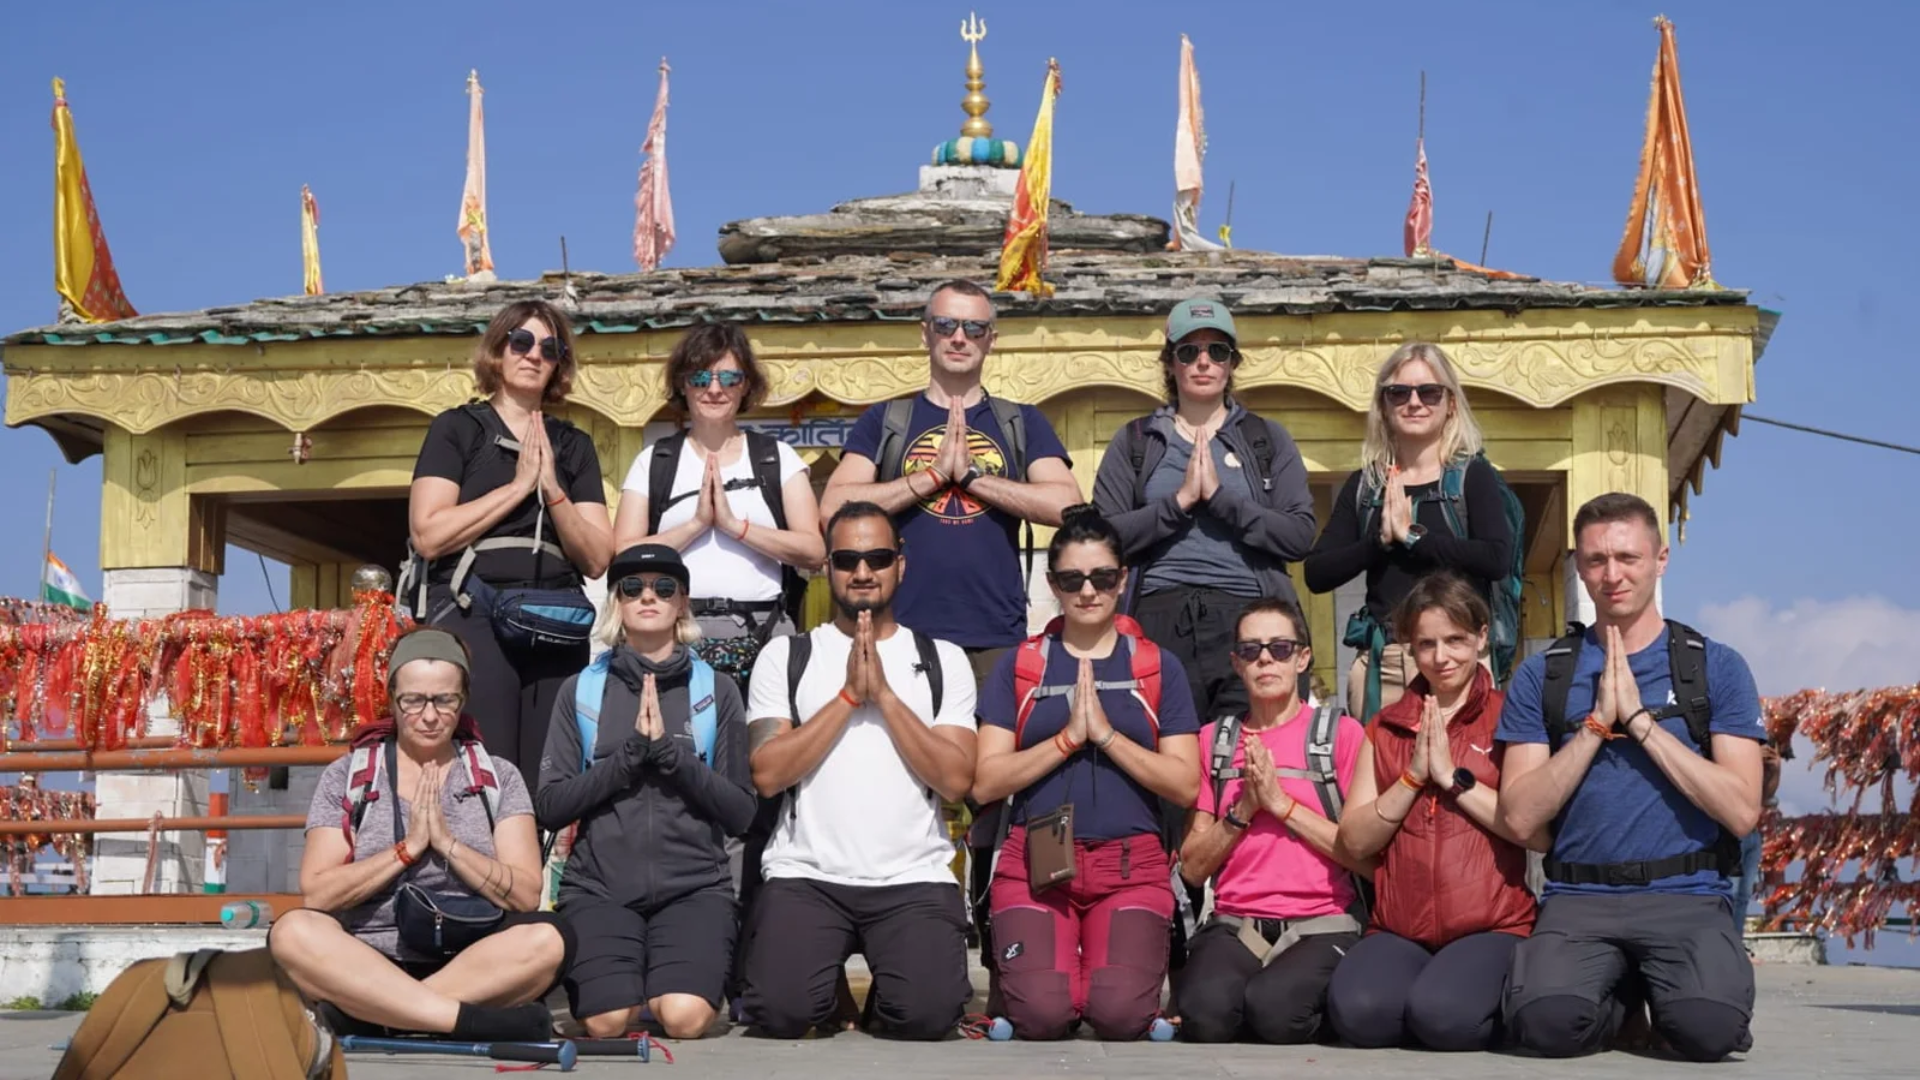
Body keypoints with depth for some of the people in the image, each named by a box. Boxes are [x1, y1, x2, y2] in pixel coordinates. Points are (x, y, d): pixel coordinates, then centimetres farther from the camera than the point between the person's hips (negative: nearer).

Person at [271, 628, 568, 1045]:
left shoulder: (499, 778, 12)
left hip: (475, 971, 0)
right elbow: (316, 895, -2)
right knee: (293, 931, -31)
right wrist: (407, 848, -8)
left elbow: (526, 897, 0)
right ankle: (477, 1021, -38)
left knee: (548, 938, -31)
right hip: (366, 969, 0)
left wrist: (448, 843, -9)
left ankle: (368, 1013, -32)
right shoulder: (345, 778, 10)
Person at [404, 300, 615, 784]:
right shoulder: (457, 429, 7)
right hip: (472, 616, -4)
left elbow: (597, 560, 9)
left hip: (552, 626, 4)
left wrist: (552, 489, -4)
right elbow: (429, 535, -7)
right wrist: (518, 485, -5)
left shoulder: (574, 446, 18)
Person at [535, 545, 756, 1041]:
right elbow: (549, 807, 2)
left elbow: (741, 812, 1)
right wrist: (630, 753, -11)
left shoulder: (716, 690, 7)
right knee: (607, 1024, -24)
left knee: (684, 1019, -26)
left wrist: (670, 751, -12)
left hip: (694, 885, 0)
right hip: (598, 885, 0)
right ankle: (619, 974, 9)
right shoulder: (582, 689, 8)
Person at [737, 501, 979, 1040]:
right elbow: (767, 774, -6)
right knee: (781, 1012, -23)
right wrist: (849, 694, -10)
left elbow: (956, 779, -4)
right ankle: (831, 974, 12)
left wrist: (885, 694, -9)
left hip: (915, 879, 0)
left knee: (927, 1014, -24)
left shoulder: (943, 659, 9)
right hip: (805, 876, 0)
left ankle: (885, 988, 12)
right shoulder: (785, 656, 8)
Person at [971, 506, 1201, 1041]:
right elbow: (985, 782, 0)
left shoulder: (1159, 668, 9)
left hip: (1131, 863, 0)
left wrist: (1106, 734, -10)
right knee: (1043, 1013, -23)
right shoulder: (1018, 666, 9)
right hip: (1036, 860, 0)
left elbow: (1185, 785, 0)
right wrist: (1068, 738, -10)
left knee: (1121, 1012, -23)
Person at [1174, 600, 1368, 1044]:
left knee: (1275, 1007, -34)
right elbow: (1193, 869, 10)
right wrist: (1242, 810, -6)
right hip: (1235, 924, 2)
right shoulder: (1215, 740, 13)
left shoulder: (1340, 733, 4)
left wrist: (1282, 803, -8)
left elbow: (1369, 857, -4)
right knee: (1206, 1010, -32)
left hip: (1322, 926, -2)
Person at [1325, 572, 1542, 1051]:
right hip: (1400, 930, 2)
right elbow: (1354, 842, 5)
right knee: (1358, 1010, -30)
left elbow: (1543, 832, -11)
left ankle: (1506, 1010, 2)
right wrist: (1413, 776, -6)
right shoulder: (1385, 727, 15)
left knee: (1443, 1013, -32)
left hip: (1493, 928, -2)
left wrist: (1454, 778, -11)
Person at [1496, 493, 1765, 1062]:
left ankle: (1656, 991, 7)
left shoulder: (1716, 668, 6)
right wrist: (1598, 722, -7)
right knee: (1546, 1021, -29)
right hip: (1579, 898, 1)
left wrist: (1640, 720, -8)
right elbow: (1520, 817, 0)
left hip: (1687, 895, -1)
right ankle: (1622, 993, 7)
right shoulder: (1542, 676, 9)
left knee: (1710, 1026, -31)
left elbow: (1741, 811, -5)